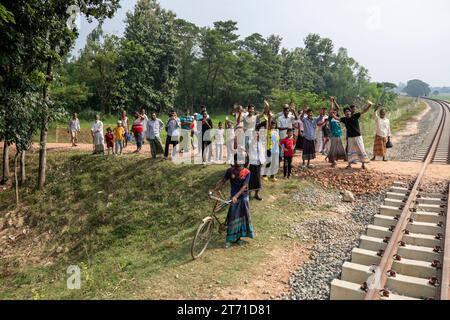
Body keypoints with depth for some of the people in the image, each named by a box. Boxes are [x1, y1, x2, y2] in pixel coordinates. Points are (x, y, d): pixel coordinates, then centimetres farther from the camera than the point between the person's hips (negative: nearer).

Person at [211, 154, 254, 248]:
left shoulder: (247, 172, -9)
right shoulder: (230, 171, -5)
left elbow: (244, 186, -17)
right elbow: (222, 182, -1)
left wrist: (236, 196, -29)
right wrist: (213, 191, -12)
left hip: (243, 198, 0)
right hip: (234, 198, 0)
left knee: (242, 217, 9)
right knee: (232, 219, 1)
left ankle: (238, 238, 24)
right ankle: (230, 239, 11)